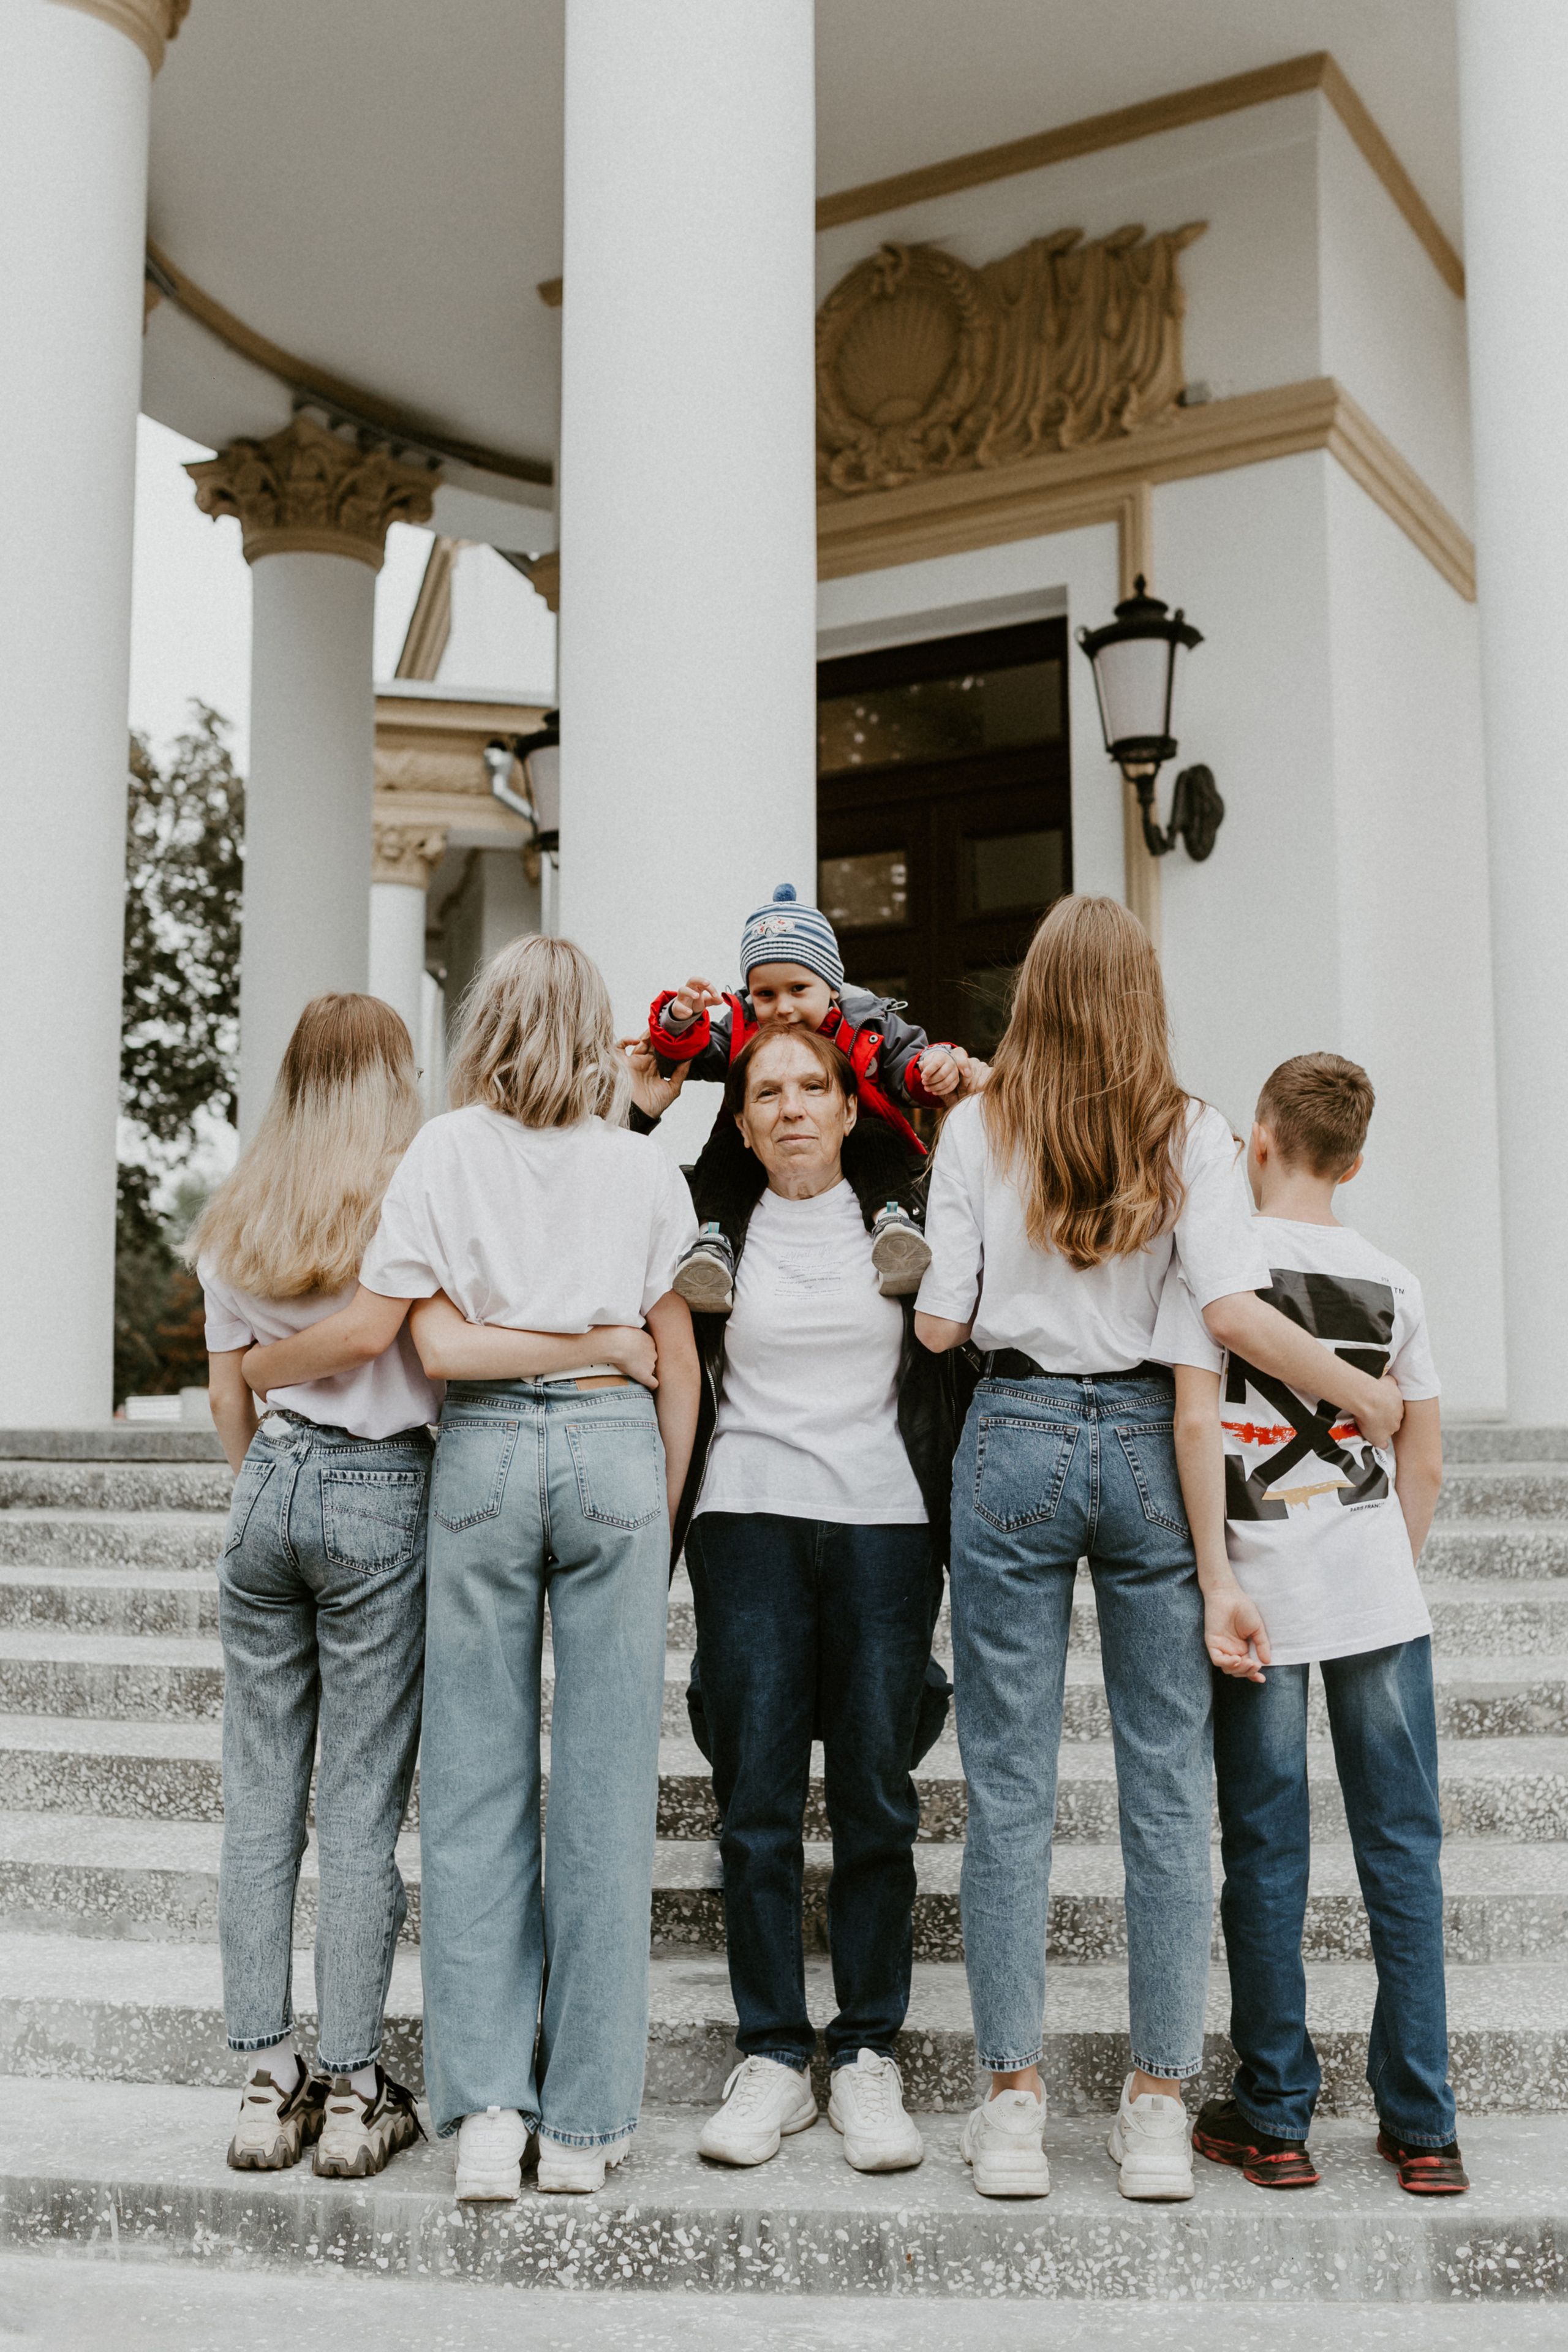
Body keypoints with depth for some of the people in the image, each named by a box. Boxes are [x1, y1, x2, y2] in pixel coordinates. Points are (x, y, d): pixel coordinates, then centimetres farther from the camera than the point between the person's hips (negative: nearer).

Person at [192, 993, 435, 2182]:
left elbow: (228, 1393, 13)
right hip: (384, 1494, -4)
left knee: (258, 1799, 9)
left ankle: (266, 2080, 15)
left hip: (269, 1487, 4)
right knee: (362, 1807, 2)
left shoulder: (234, 1220, 9)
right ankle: (354, 2088, 9)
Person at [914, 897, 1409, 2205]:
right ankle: (1160, 2110, 13)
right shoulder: (1192, 1135, -1)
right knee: (1169, 1786, 8)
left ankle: (1014, 2104, 9)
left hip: (1016, 1437, 0)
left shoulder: (978, 1129, 0)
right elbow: (1234, 1315, -12)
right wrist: (1363, 1393, 1)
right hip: (1148, 1444, 0)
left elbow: (940, 1325, -1)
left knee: (1009, 1787, 5)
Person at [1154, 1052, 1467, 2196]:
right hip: (1381, 1597, 3)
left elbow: (1197, 1425, -13)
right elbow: (1424, 1460, 8)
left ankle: (1274, 2120, 15)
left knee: (1265, 1856, 6)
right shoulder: (1393, 1280, 5)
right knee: (1403, 1850, 9)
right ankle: (1422, 2126, 14)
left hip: (1263, 1592, -2)